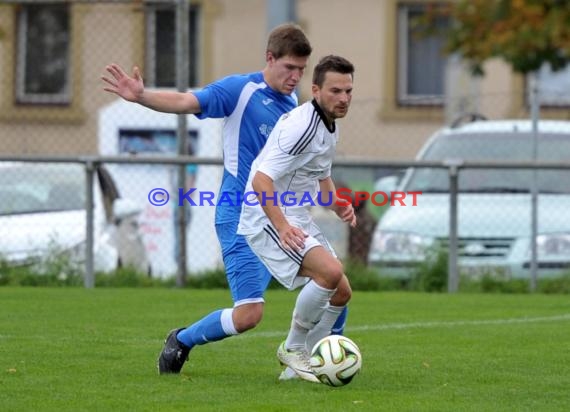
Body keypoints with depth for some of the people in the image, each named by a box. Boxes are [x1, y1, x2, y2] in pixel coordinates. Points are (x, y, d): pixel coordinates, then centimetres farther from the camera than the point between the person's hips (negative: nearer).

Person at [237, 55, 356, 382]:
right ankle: (294, 349, -9)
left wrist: (337, 204, 7)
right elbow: (261, 180, -29)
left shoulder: (330, 126, 10)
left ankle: (298, 362, 22)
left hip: (298, 219, 10)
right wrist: (282, 227, -40)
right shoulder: (302, 126, -22)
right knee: (331, 271, -27)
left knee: (341, 293, 7)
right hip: (269, 219, -10)